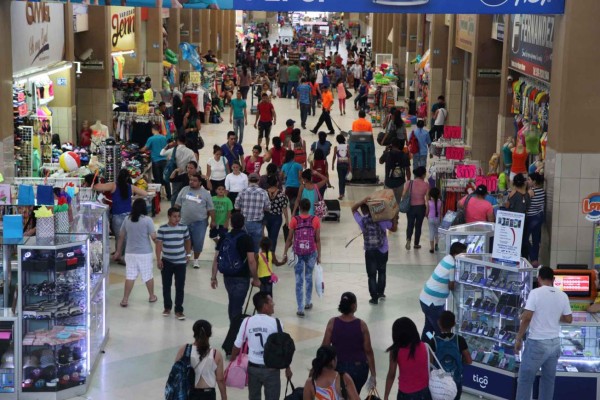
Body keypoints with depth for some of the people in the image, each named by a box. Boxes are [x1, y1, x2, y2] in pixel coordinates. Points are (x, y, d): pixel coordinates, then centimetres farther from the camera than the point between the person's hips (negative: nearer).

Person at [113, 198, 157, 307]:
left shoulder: (127, 219, 0)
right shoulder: (147, 220, -12)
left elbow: (121, 236, 8)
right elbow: (153, 237, -14)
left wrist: (118, 251, 18)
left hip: (130, 252, 3)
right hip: (145, 253, -3)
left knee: (130, 276, 5)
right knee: (148, 276, 12)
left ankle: (125, 299, 3)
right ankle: (152, 296, 27)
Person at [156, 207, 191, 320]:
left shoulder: (184, 228, -4)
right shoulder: (162, 229, -9)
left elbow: (187, 241, 12)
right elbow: (158, 244, -9)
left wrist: (188, 254, 15)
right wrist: (158, 259, -14)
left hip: (180, 262, 0)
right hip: (166, 261, 0)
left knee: (180, 287, -1)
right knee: (166, 285, 11)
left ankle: (179, 310, 5)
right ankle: (167, 307, 26)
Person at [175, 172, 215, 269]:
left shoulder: (205, 193, -2)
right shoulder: (184, 190, 4)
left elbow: (211, 208, 1)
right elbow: (177, 204, 9)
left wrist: (213, 221, -1)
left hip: (199, 222, -2)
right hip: (185, 222, 2)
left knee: (198, 242, 2)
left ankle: (196, 259, 22)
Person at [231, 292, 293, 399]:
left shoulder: (247, 322, -6)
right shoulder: (276, 323, -14)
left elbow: (237, 346, 0)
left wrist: (231, 363, 17)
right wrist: (287, 368, 6)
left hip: (253, 367, 3)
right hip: (271, 369, -3)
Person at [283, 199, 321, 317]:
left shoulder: (294, 220, -5)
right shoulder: (315, 220, -2)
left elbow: (289, 239, -4)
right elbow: (318, 239, -2)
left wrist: (285, 254, 4)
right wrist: (319, 255, 5)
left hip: (298, 253, -1)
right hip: (311, 253, 1)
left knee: (299, 281, 2)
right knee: (308, 277, 20)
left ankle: (300, 308, -1)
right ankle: (307, 303, 30)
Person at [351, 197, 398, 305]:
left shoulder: (362, 221, -12)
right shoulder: (382, 219, -13)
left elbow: (353, 209, 2)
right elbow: (394, 228, -1)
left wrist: (362, 201, -12)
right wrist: (395, 218, 10)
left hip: (369, 252, -1)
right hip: (382, 251, 1)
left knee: (371, 275, 7)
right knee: (381, 272, 24)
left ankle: (374, 297, 8)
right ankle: (381, 293, 31)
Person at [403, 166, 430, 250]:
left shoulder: (409, 183, -9)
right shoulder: (426, 185, -11)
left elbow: (403, 195, -9)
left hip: (410, 206, 1)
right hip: (421, 207, -1)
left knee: (410, 224, 17)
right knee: (418, 225, 14)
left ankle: (408, 239, -6)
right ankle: (416, 244, 22)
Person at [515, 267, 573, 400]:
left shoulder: (535, 293, -12)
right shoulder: (563, 295, 3)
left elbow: (527, 318, -16)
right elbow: (568, 319, 10)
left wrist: (518, 339, -7)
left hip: (537, 343, -5)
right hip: (554, 343, 5)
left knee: (525, 379, 4)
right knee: (548, 379, 14)